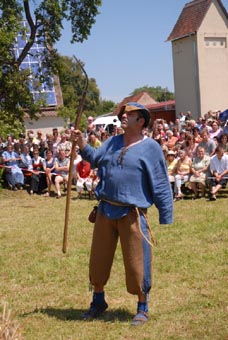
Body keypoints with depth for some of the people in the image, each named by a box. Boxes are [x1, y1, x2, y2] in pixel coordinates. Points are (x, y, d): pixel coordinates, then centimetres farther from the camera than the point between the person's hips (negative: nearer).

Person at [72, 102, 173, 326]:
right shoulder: (112, 142, 12)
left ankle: (142, 308, 19)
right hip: (106, 211, 5)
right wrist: (82, 143, -6)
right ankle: (98, 301, 35)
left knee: (137, 263, 0)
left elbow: (161, 186, -5)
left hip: (132, 214, -5)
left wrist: (166, 220, -7)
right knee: (98, 259, 15)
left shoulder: (150, 148, -5)